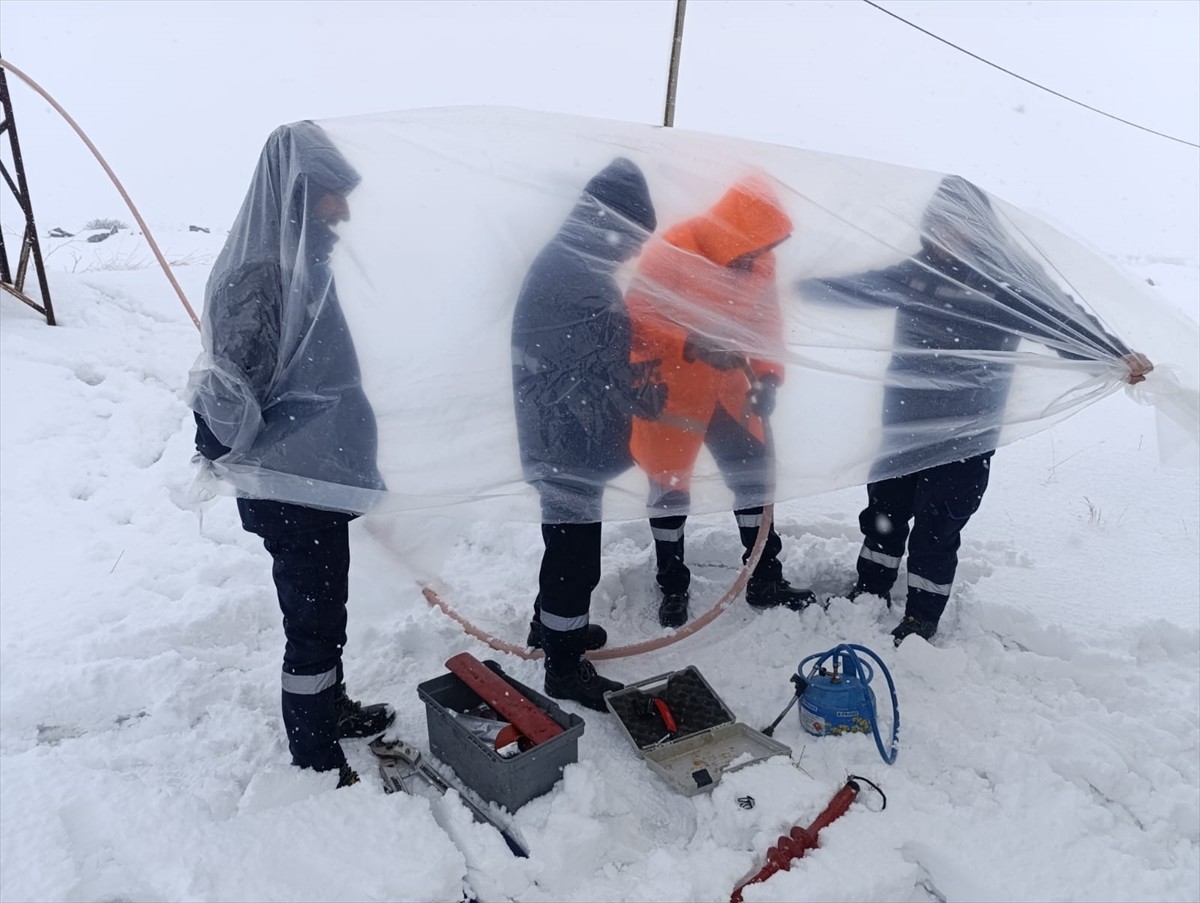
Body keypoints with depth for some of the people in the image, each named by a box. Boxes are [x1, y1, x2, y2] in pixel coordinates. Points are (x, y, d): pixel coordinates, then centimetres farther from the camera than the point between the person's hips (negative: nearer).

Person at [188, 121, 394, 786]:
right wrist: (230, 459, -10)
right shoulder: (259, 274, -24)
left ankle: (330, 708, 45)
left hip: (318, 476, 9)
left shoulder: (299, 260, 7)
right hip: (291, 490, -9)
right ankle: (317, 763, 22)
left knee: (323, 612, 24)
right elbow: (226, 390, -26)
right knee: (314, 624, 5)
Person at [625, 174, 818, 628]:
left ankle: (765, 580, 22)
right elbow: (637, 318, -21)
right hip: (669, 387, -6)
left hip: (725, 385, 6)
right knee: (670, 484, 3)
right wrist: (694, 346, -32)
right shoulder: (672, 252, -22)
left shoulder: (759, 262, -3)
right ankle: (672, 587, 22)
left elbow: (767, 320, 6)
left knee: (755, 470, 7)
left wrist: (767, 374, -10)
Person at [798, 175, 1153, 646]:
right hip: (903, 423, 5)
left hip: (963, 436, -5)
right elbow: (858, 287, 15)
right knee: (884, 512, 17)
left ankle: (920, 621, 19)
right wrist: (798, 284, 17)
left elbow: (1065, 322, -17)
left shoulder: (1008, 276, -9)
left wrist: (1116, 355, -34)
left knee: (936, 528, 2)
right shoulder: (920, 268, 4)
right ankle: (870, 594, 37)